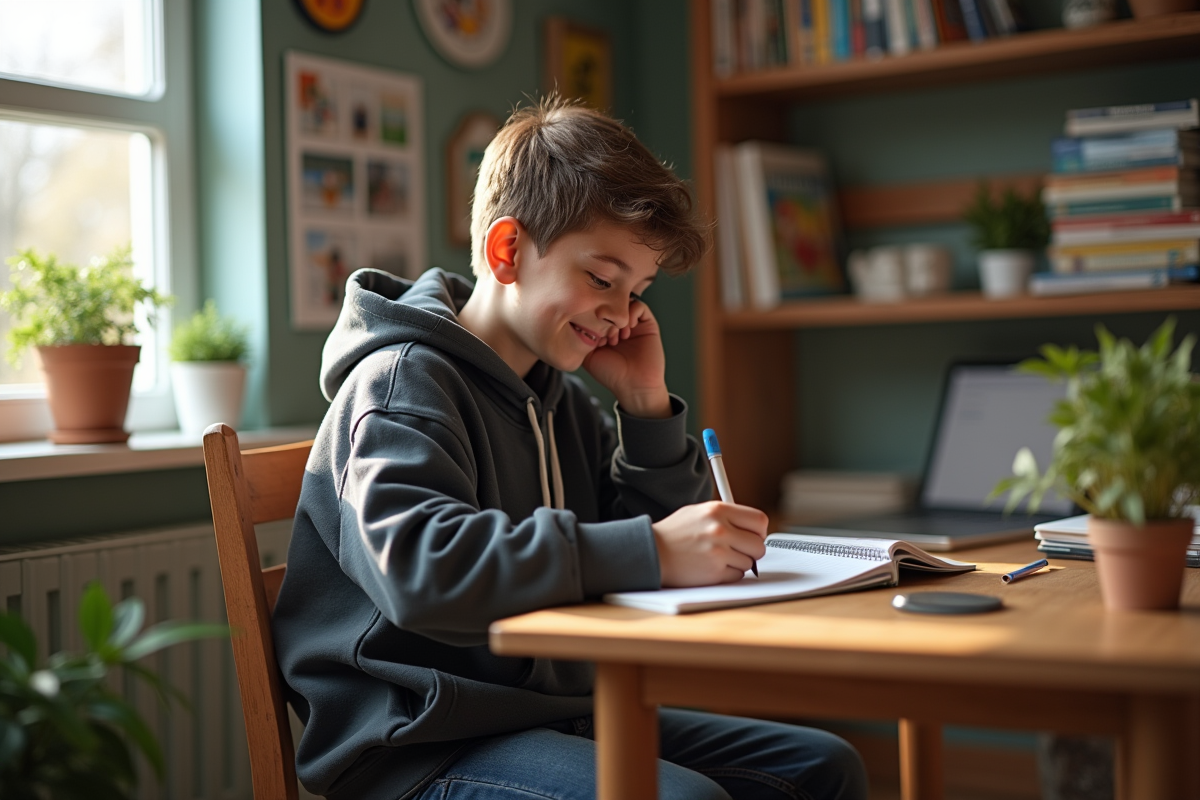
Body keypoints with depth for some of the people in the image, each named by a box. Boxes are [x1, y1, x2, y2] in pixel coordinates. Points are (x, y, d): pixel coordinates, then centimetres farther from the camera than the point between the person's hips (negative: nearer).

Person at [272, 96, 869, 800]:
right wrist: (652, 551, -35)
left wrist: (647, 406, 2)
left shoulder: (560, 397, 16)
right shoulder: (404, 379, -12)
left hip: (553, 716, 9)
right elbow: (418, 566, -31)